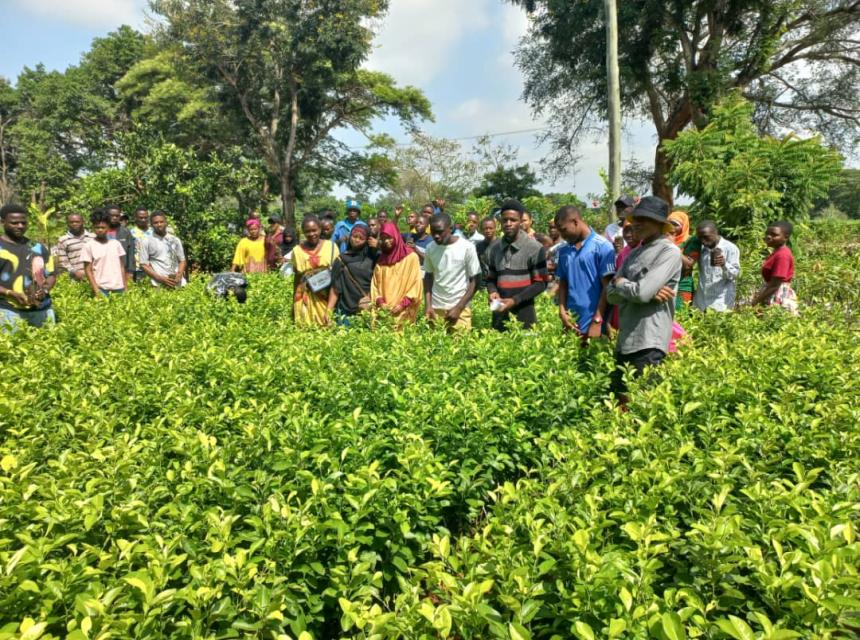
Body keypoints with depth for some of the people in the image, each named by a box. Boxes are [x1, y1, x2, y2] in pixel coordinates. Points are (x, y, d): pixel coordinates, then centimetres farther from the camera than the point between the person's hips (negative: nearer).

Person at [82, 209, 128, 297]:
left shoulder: (116, 244, 8)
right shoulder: (89, 246, 0)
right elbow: (88, 270, 0)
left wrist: (126, 287, 5)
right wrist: (96, 289, -8)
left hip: (119, 288, 3)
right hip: (102, 289, -3)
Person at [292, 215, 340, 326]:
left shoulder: (331, 246, -1)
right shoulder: (297, 250, 2)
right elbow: (296, 278, 9)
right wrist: (294, 303, 10)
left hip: (329, 298, -1)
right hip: (306, 300, 1)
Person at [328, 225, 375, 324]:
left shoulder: (371, 259, 7)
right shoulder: (341, 260, 3)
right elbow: (335, 288, 1)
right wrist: (329, 310, -7)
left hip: (369, 308, 1)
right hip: (347, 310, -1)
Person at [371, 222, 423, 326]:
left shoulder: (411, 257, -2)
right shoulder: (381, 260, 12)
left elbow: (416, 285, -4)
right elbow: (375, 284, 12)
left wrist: (403, 304, -11)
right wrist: (379, 302, -4)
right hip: (384, 311, 4)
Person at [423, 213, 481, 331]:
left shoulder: (467, 247, -9)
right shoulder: (430, 248, 1)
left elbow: (475, 281, -5)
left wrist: (458, 308, -10)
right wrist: (428, 305, 1)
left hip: (460, 308, -3)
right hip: (435, 307, 3)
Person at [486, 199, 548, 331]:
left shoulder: (534, 248, -5)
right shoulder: (493, 249, 9)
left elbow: (540, 283, -6)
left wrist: (515, 300, -16)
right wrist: (493, 292, -5)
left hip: (523, 312, -4)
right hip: (499, 313, 4)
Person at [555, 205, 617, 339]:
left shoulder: (602, 246, -5)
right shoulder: (564, 251, 11)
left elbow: (607, 287, -8)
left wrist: (597, 322, -12)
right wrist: (562, 312, 0)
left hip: (593, 325, -5)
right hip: (571, 325, 5)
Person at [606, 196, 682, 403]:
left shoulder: (669, 251, -8)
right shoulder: (634, 254, 15)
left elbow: (642, 292, -20)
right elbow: (612, 294, 6)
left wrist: (620, 282, 0)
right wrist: (649, 292, -10)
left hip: (649, 343, -8)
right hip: (625, 341, 8)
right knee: (620, 400, 16)